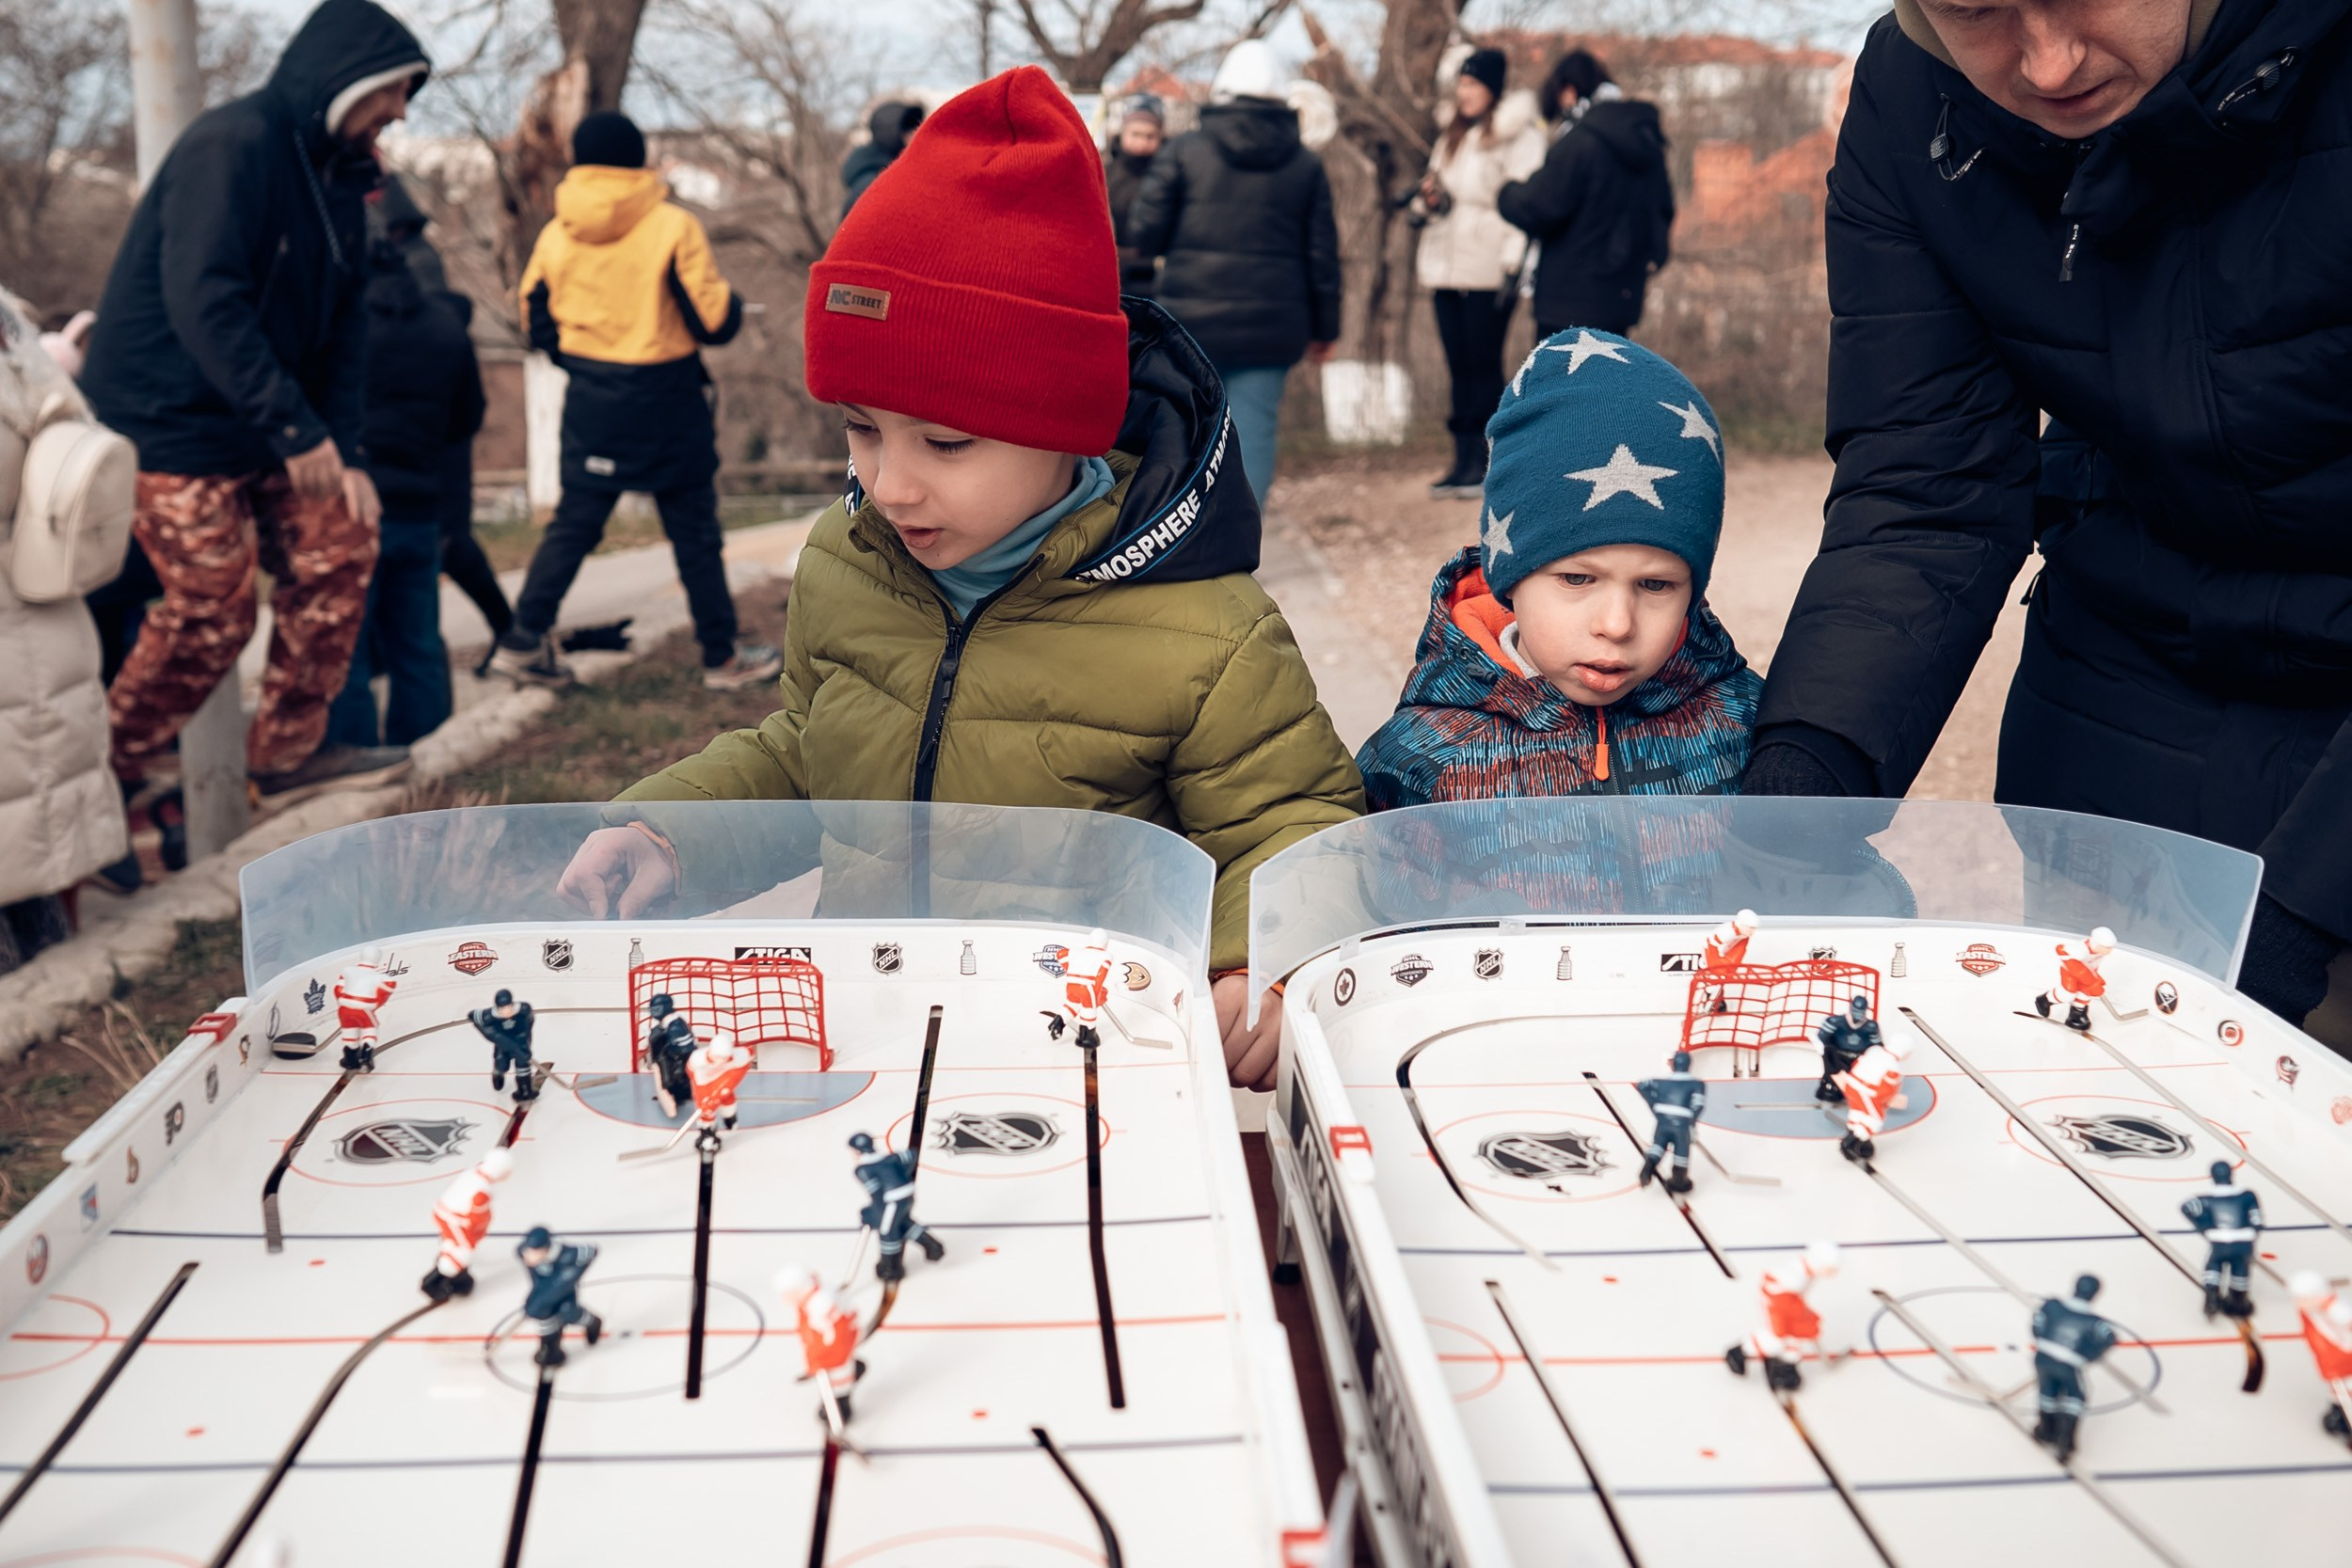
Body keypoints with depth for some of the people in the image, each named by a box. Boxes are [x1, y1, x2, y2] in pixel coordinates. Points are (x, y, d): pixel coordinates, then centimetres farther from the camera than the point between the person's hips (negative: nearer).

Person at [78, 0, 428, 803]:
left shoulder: (337, 176, 9)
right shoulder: (233, 145, -19)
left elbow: (343, 322, 8)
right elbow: (202, 301, -28)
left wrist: (346, 452, -1)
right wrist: (296, 431, -29)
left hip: (256, 427, 9)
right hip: (170, 417, -9)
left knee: (339, 543, 3)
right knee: (213, 606, -7)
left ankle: (287, 750, 16)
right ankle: (101, 776, 12)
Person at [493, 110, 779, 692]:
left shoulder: (554, 236, 0)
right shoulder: (674, 227, -12)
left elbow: (538, 325, 9)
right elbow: (714, 321, -11)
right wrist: (731, 301, 11)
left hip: (590, 403, 3)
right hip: (666, 402, -3)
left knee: (573, 524, 12)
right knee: (694, 530, 7)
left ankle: (524, 641, 7)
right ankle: (723, 656, 15)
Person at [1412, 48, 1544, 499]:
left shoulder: (1518, 135, -5)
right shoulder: (1451, 135, 18)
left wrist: (1513, 265, -18)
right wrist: (1427, 199, 3)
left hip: (1488, 271, -7)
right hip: (1446, 269, 7)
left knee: (1484, 365, -6)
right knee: (1459, 367, 8)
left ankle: (1485, 463, -1)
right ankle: (1464, 460, 12)